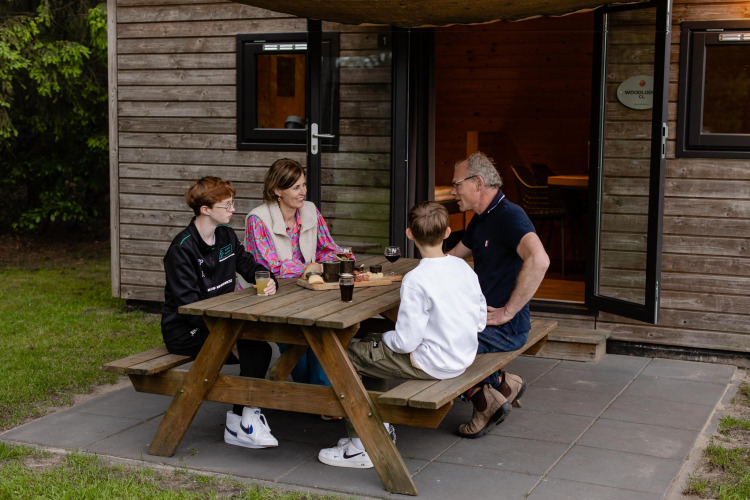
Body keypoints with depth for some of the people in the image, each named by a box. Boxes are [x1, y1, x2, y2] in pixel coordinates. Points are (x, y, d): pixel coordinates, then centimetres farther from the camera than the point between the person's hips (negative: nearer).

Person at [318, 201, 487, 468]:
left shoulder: (416, 280, -23)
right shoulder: (464, 267, -1)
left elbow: (406, 341, -22)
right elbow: (480, 322, 6)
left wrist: (385, 338, -1)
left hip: (432, 364, -9)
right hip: (464, 356, 9)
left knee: (349, 358, 3)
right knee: (371, 345, 24)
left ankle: (361, 446, 9)